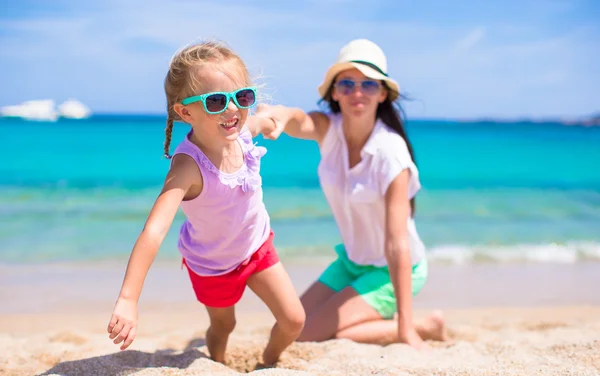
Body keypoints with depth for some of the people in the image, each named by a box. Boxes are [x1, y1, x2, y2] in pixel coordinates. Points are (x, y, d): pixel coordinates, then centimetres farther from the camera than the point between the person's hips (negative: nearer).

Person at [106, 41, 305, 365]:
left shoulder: (245, 127, -23)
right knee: (223, 326, 18)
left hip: (257, 246, 5)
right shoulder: (189, 165, -41)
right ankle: (217, 365, 53)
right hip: (212, 264, -4)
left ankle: (269, 363, 37)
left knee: (294, 320, 5)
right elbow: (153, 232, -52)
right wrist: (128, 300, -59)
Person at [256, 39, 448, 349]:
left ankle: (424, 327, -1)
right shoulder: (328, 129, -12)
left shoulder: (391, 153, -27)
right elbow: (299, 121, -37)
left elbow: (397, 244, -29)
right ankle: (382, 317, 21)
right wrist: (280, 114, -64)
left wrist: (406, 329, -30)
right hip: (352, 261, 6)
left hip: (391, 271, -6)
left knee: (309, 338, -15)